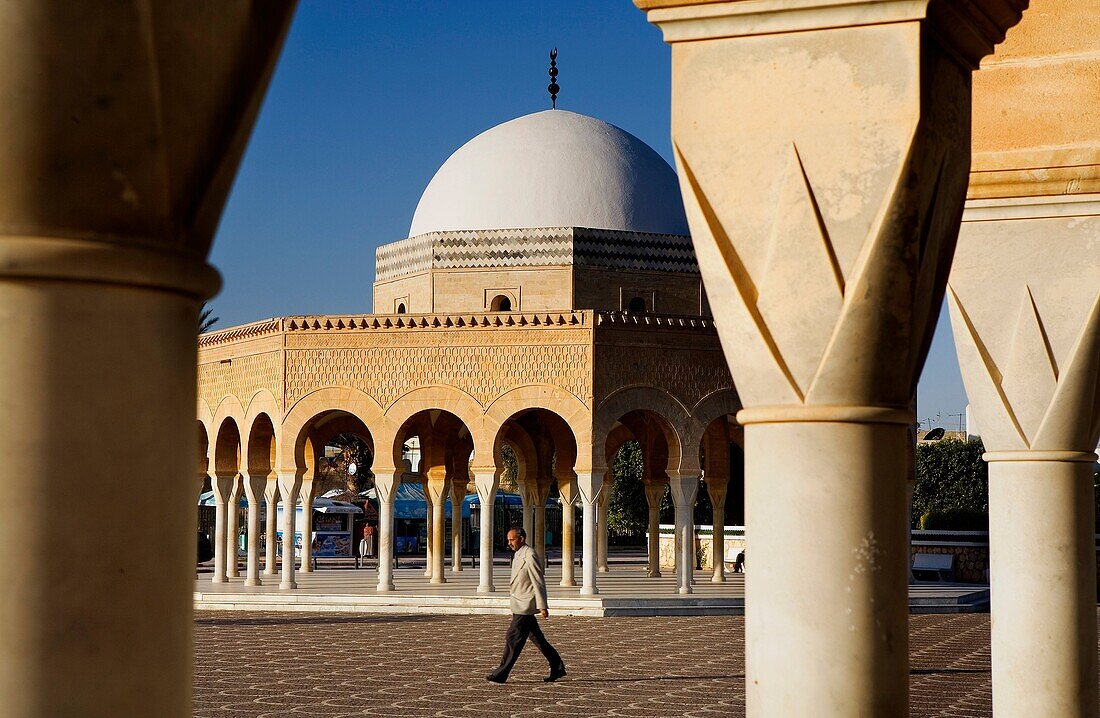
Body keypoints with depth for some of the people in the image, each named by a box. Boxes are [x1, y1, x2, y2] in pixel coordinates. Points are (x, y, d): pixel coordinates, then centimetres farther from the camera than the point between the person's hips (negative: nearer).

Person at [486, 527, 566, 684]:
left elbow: (539, 582, -19)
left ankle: (501, 674, -3)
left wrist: (542, 606, -20)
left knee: (513, 638, -7)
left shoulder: (530, 556, -17)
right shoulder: (519, 555, 13)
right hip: (520, 605, 10)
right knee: (536, 638, 13)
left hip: (525, 606, -10)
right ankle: (557, 668, 20)